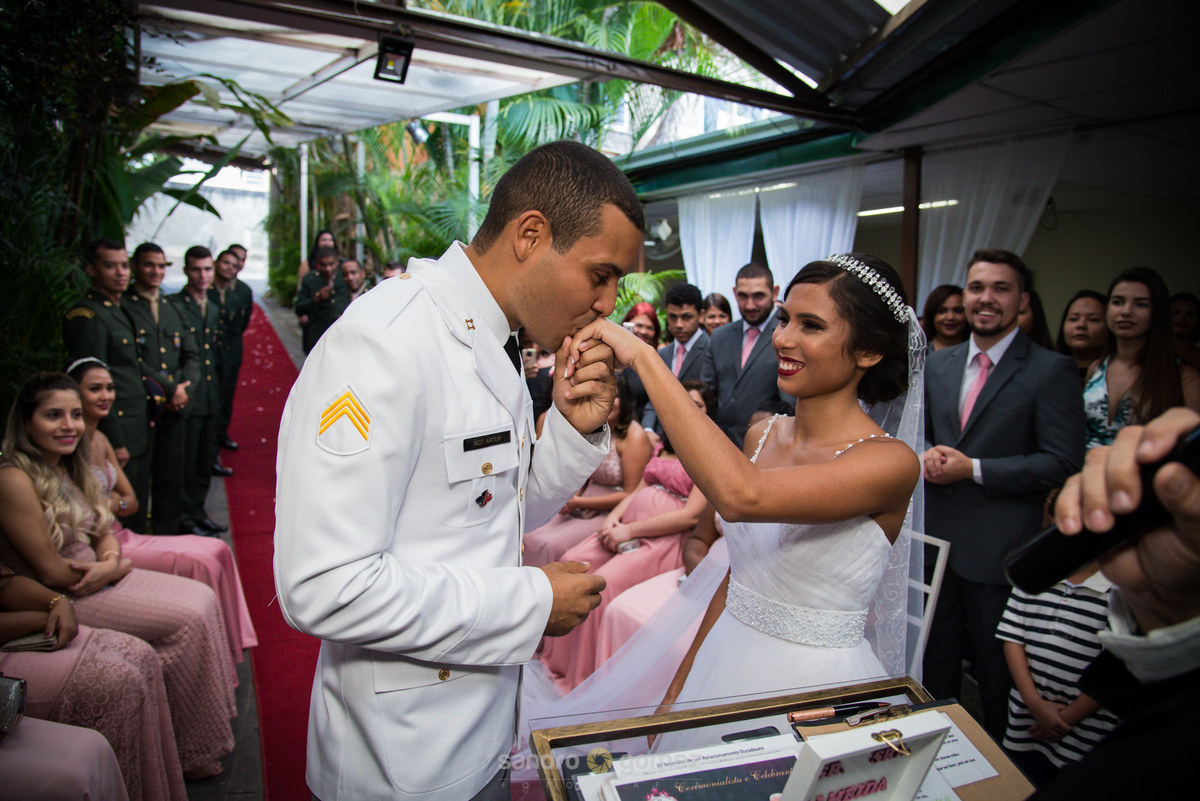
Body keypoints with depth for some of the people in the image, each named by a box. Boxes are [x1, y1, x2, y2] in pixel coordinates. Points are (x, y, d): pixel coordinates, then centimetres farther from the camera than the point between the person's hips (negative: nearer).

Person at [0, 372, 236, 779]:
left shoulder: (68, 468, 7)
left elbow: (104, 533, 11)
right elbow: (52, 572, -20)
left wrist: (108, 562, -11)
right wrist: (117, 568, -7)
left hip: (97, 578, 9)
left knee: (203, 598, -3)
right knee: (188, 619, -17)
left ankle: (206, 729, 6)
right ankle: (190, 754, -1)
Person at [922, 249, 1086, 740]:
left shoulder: (1052, 371, -8)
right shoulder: (939, 366, 9)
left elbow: (1063, 462, -14)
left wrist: (973, 469, -19)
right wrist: (927, 455, -6)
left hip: (1001, 549, -5)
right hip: (937, 538, 5)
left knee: (997, 671, 10)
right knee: (934, 662, 18)